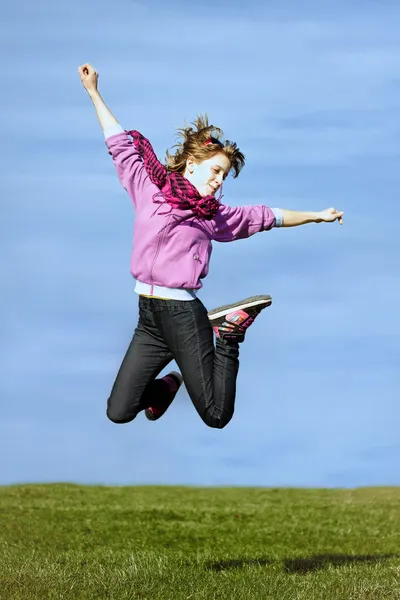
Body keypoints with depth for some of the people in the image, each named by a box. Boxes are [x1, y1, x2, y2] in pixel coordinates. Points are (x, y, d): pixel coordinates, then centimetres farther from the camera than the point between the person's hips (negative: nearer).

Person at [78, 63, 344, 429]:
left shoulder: (215, 215, 7)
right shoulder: (148, 187, 5)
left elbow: (266, 217, 17)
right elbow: (120, 143, 12)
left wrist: (316, 216, 19)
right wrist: (94, 93, 15)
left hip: (184, 315, -1)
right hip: (149, 318, 1)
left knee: (217, 417, -3)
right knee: (118, 413, 1)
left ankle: (229, 336, 20)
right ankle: (165, 387, 31)